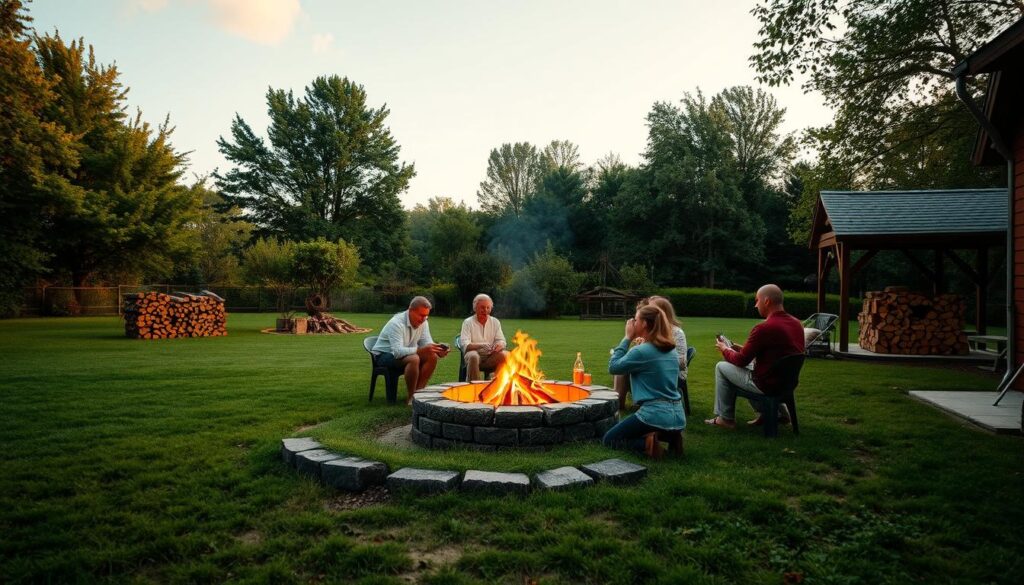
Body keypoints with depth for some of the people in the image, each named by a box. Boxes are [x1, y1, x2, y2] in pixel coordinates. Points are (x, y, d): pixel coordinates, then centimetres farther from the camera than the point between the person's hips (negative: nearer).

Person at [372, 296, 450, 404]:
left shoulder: (423, 322, -5)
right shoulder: (396, 323, -27)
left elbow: (427, 343, -7)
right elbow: (397, 351, -37)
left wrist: (437, 350, -30)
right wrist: (421, 350, -49)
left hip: (407, 353, 7)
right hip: (385, 355, -7)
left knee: (432, 357, -16)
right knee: (414, 359, -35)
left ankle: (418, 392, -8)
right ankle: (411, 397, -20)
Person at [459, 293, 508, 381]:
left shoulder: (495, 322, 14)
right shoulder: (468, 322, 3)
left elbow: (501, 341, 8)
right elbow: (465, 346, -7)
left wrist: (499, 345, -18)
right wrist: (481, 345, -27)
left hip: (491, 357, 3)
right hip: (475, 354, -2)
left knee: (505, 354, -27)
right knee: (473, 356, -37)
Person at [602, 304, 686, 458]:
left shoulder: (641, 351, -14)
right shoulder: (671, 350, 9)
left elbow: (613, 367, -3)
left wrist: (627, 338, -3)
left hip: (655, 414, -7)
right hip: (677, 415, 8)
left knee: (608, 439, 10)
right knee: (631, 432, 34)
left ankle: (646, 443, -12)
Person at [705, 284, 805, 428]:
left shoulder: (763, 328, -24)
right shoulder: (796, 323, 1)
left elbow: (741, 361, -13)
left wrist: (725, 349, 7)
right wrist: (744, 349, 16)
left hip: (766, 385, -8)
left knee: (721, 367, 7)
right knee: (750, 365, 32)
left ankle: (726, 418, 15)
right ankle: (780, 412, 28)